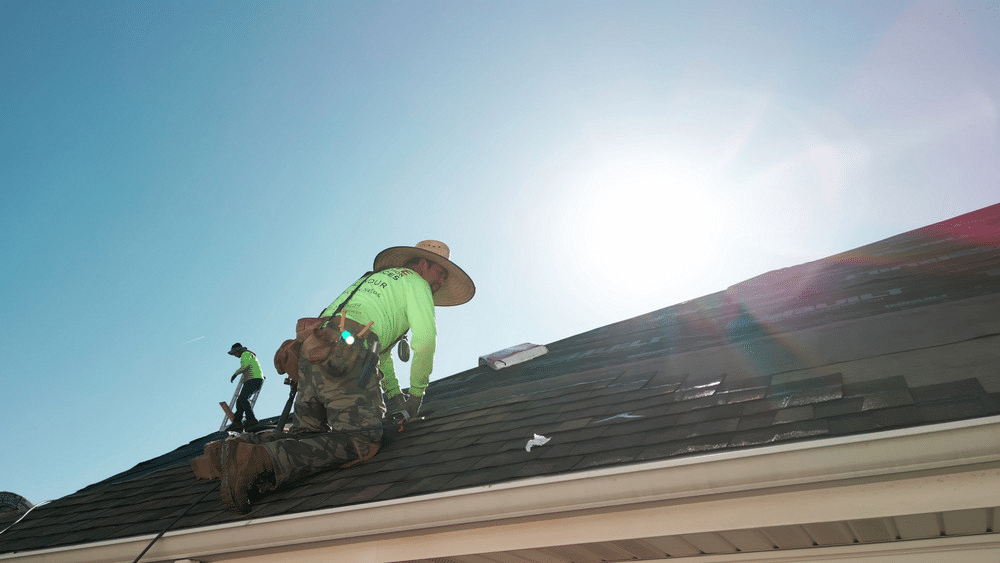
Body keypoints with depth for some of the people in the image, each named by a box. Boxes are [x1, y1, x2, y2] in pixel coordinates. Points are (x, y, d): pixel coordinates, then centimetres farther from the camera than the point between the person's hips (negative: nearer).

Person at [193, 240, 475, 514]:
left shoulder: (375, 281, 39)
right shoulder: (414, 282, 12)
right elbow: (425, 339, 0)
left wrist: (394, 395, 37)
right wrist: (417, 392, 12)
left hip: (313, 351, 9)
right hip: (345, 350, -9)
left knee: (309, 432, 18)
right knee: (361, 442, -17)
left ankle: (234, 450, 1)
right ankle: (261, 461, -29)